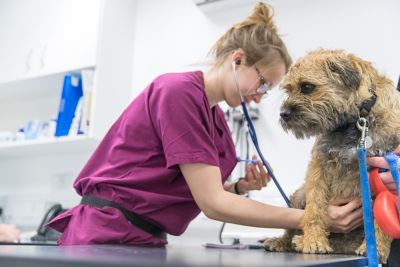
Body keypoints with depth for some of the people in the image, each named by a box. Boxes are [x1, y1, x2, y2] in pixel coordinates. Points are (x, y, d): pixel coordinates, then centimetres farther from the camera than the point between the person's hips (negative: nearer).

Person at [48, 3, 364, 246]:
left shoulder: (216, 115, 8)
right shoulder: (180, 91, -19)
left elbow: (199, 194, 11)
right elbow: (212, 203, -21)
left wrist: (240, 187, -7)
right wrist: (310, 219, -19)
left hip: (145, 238, 8)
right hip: (107, 235, -8)